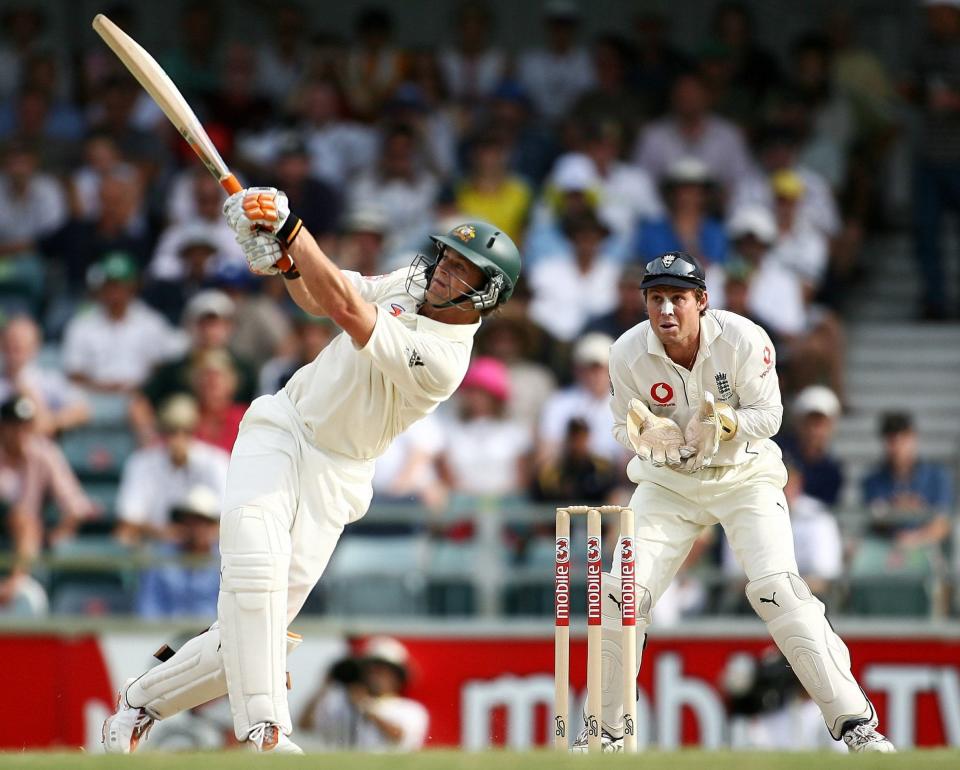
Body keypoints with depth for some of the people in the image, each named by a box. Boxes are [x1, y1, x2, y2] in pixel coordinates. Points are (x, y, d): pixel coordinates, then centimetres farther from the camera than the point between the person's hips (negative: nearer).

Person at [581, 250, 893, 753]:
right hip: (668, 483, 3)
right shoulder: (628, 354, -15)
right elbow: (627, 429, -4)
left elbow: (768, 415, -13)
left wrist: (725, 424, -34)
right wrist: (647, 435, -28)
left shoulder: (744, 340, -21)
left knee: (778, 589, -19)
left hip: (744, 476, -2)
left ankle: (854, 721, -14)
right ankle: (606, 730, 10)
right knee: (622, 593, -7)